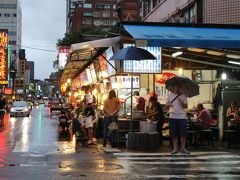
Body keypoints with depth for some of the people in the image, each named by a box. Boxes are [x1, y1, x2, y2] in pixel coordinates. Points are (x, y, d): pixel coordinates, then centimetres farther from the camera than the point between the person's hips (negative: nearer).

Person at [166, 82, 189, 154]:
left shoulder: (183, 96, 9)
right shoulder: (170, 96, 10)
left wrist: (182, 102, -15)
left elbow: (186, 106, 2)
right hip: (172, 117, 0)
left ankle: (183, 148, 6)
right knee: (174, 134, 2)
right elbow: (166, 107, 10)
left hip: (182, 117, 0)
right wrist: (168, 105, -13)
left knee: (183, 133, -3)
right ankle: (175, 148, 10)